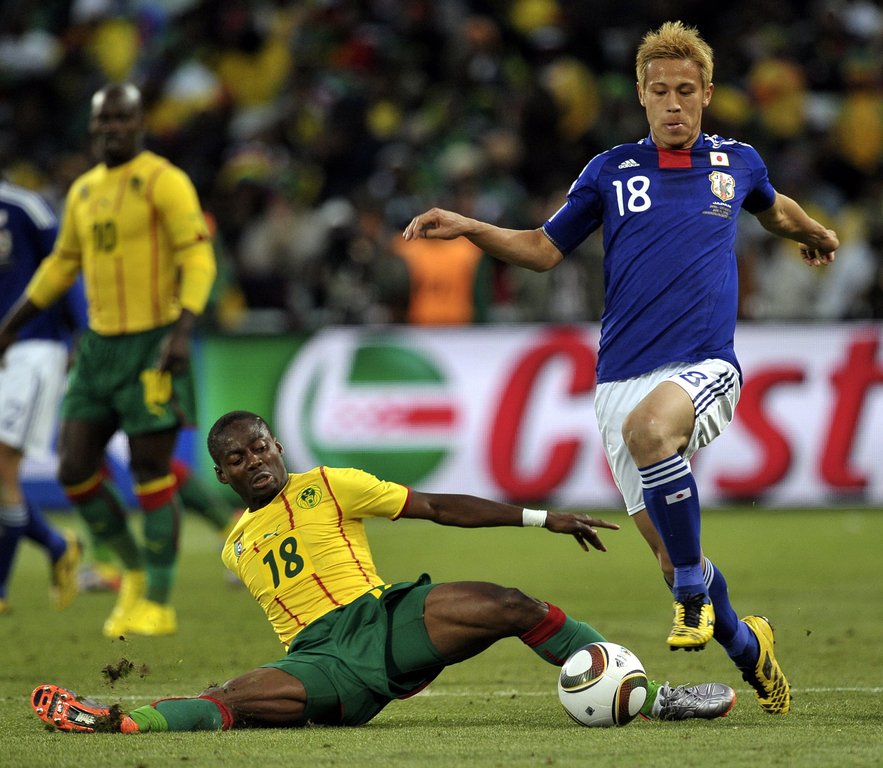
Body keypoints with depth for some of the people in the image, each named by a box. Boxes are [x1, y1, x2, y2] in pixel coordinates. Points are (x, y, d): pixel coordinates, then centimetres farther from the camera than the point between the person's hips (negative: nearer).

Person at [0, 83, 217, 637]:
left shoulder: (164, 181, -9)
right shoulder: (85, 190, 13)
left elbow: (199, 259, -14)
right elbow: (63, 263, 24)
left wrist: (182, 331, -25)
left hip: (153, 347, -7)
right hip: (100, 346, 7)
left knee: (152, 474, -4)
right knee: (75, 470, 2)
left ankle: (158, 604, 6)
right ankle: (136, 567, 23)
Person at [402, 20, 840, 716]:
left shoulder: (737, 163, 10)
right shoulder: (612, 171, 8)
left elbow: (772, 207, 34)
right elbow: (545, 248, 14)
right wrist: (466, 228, 2)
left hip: (705, 368, -2)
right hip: (623, 379, 2)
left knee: (650, 425, -38)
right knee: (669, 552, -2)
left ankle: (695, 590, -22)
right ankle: (747, 646, 25)